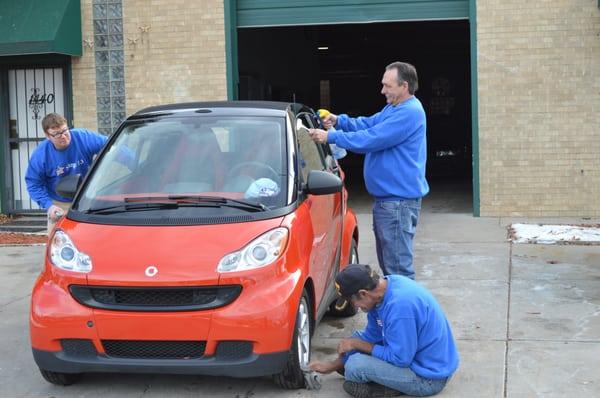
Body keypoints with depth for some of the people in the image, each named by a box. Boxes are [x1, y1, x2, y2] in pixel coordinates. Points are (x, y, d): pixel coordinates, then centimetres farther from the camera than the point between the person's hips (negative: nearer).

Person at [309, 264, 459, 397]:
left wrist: (356, 344, -14)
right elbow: (371, 336, 9)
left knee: (355, 366, -21)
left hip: (430, 378, -10)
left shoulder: (400, 304, -32)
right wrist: (332, 365, 11)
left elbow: (400, 359, -25)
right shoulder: (383, 286, -3)